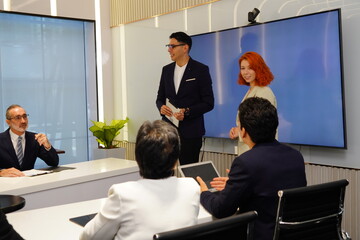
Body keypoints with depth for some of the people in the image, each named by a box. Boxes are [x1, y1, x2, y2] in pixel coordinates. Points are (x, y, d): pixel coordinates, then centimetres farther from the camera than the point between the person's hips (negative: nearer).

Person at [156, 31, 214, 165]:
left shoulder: (201, 70, -3)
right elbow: (160, 97, 19)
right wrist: (161, 107, -4)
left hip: (190, 132, -4)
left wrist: (187, 112, -17)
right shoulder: (167, 70, 13)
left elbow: (208, 103, -4)